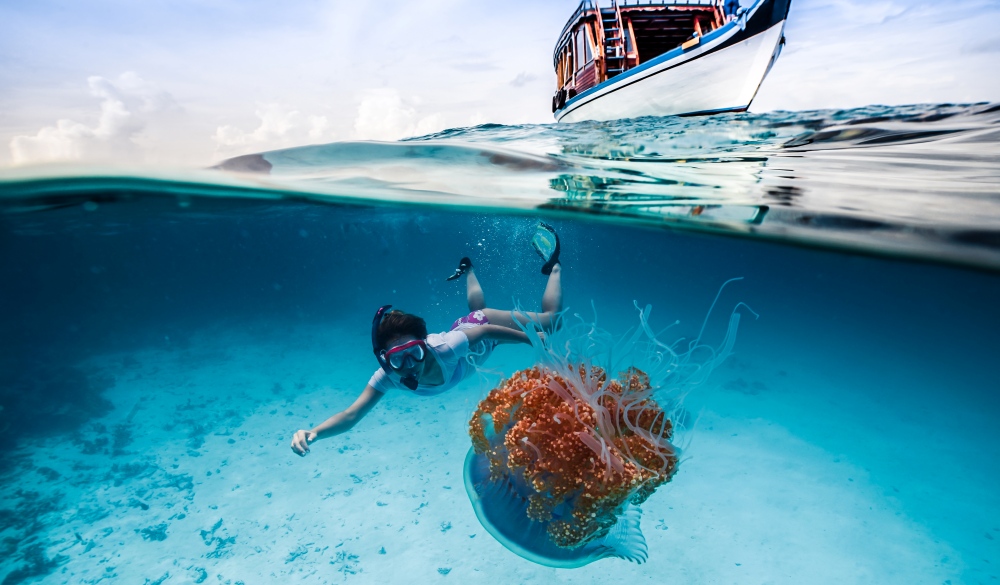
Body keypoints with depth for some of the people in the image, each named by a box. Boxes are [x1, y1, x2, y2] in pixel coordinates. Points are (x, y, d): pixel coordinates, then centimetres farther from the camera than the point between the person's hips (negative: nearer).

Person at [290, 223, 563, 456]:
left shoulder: (444, 349, -46)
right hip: (462, 327, 4)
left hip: (486, 327, -3)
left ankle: (553, 266, 36)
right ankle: (468, 269, 62)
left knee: (550, 319, 17)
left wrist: (531, 338, -20)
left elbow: (486, 330, -32)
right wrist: (312, 432, -56)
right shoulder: (387, 377, -33)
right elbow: (351, 415, -37)